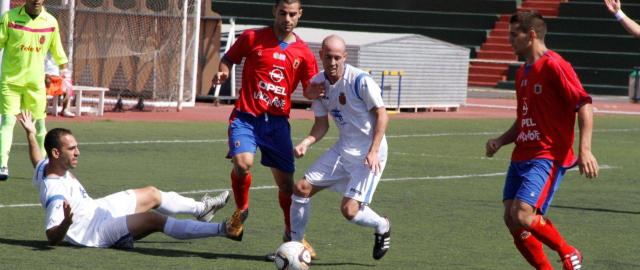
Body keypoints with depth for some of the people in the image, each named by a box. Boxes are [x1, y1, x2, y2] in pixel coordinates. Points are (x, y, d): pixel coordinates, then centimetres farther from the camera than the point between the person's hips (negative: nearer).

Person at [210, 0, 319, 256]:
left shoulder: (303, 53, 4)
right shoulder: (252, 38, -1)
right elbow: (229, 58, 13)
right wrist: (222, 72, -9)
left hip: (277, 120, 2)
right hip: (246, 116, -2)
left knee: (286, 180, 3)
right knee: (243, 163, -26)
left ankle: (292, 234, 25)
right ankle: (241, 210, 5)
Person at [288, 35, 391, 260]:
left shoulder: (360, 81, -20)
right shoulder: (318, 83, 0)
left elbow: (381, 115, -14)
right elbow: (321, 123, 9)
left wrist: (373, 151, -22)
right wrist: (306, 143, -11)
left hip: (368, 153, -7)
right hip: (343, 149, 7)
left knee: (349, 210, -15)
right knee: (302, 188, 0)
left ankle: (382, 227, 18)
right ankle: (295, 244, 14)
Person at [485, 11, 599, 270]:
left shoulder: (554, 66, -10)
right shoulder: (522, 73, 17)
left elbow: (584, 104, -16)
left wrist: (585, 149, -25)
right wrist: (500, 141, 9)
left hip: (547, 156, -9)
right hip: (522, 156, 9)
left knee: (522, 215, -21)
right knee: (511, 219, 0)